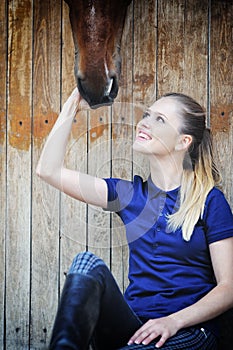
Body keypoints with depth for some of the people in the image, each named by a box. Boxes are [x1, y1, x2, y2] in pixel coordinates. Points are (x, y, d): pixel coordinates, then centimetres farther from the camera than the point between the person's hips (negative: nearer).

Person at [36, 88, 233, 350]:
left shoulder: (210, 201, 0)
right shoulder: (131, 193, 12)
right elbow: (48, 170, 7)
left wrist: (173, 321, -19)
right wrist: (73, 105, 7)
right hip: (133, 326, 5)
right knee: (87, 263, -27)